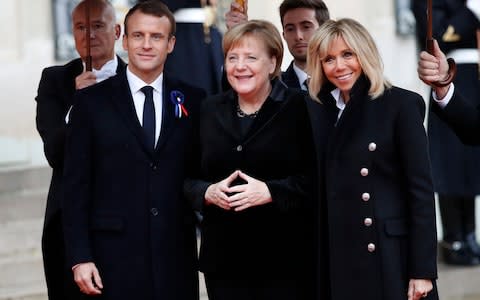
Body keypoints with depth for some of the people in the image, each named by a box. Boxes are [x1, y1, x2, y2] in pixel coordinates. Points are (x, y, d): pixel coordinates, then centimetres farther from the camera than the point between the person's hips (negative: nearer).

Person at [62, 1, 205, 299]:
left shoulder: (193, 100, 6)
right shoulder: (92, 101, 1)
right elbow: (76, 185, -1)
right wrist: (80, 257, -6)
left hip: (177, 255, 2)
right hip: (115, 254, -1)